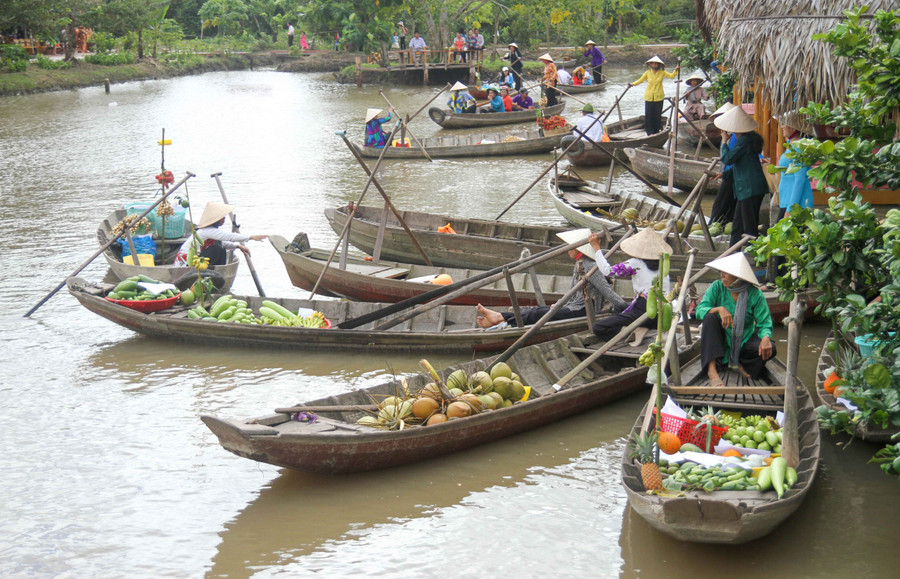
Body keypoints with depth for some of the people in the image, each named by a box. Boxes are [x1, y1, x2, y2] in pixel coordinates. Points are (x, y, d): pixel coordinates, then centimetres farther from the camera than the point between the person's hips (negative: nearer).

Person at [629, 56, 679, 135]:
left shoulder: (662, 73, 3)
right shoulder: (647, 73, 3)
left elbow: (671, 76, 4)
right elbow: (641, 80, 12)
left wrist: (676, 70, -11)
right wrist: (633, 84, 0)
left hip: (659, 97, 0)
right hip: (649, 97, 0)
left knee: (657, 114, 4)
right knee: (649, 115, -3)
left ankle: (656, 131, 15)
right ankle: (650, 132, 5)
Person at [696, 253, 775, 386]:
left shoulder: (755, 294, -12)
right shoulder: (717, 287, -9)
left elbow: (765, 323, -13)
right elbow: (700, 309, -18)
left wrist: (766, 338, -36)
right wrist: (720, 309, -38)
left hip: (744, 341, -1)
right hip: (721, 341, 1)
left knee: (770, 349, -29)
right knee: (710, 317, -30)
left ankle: (739, 364, -1)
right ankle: (712, 370, -38)